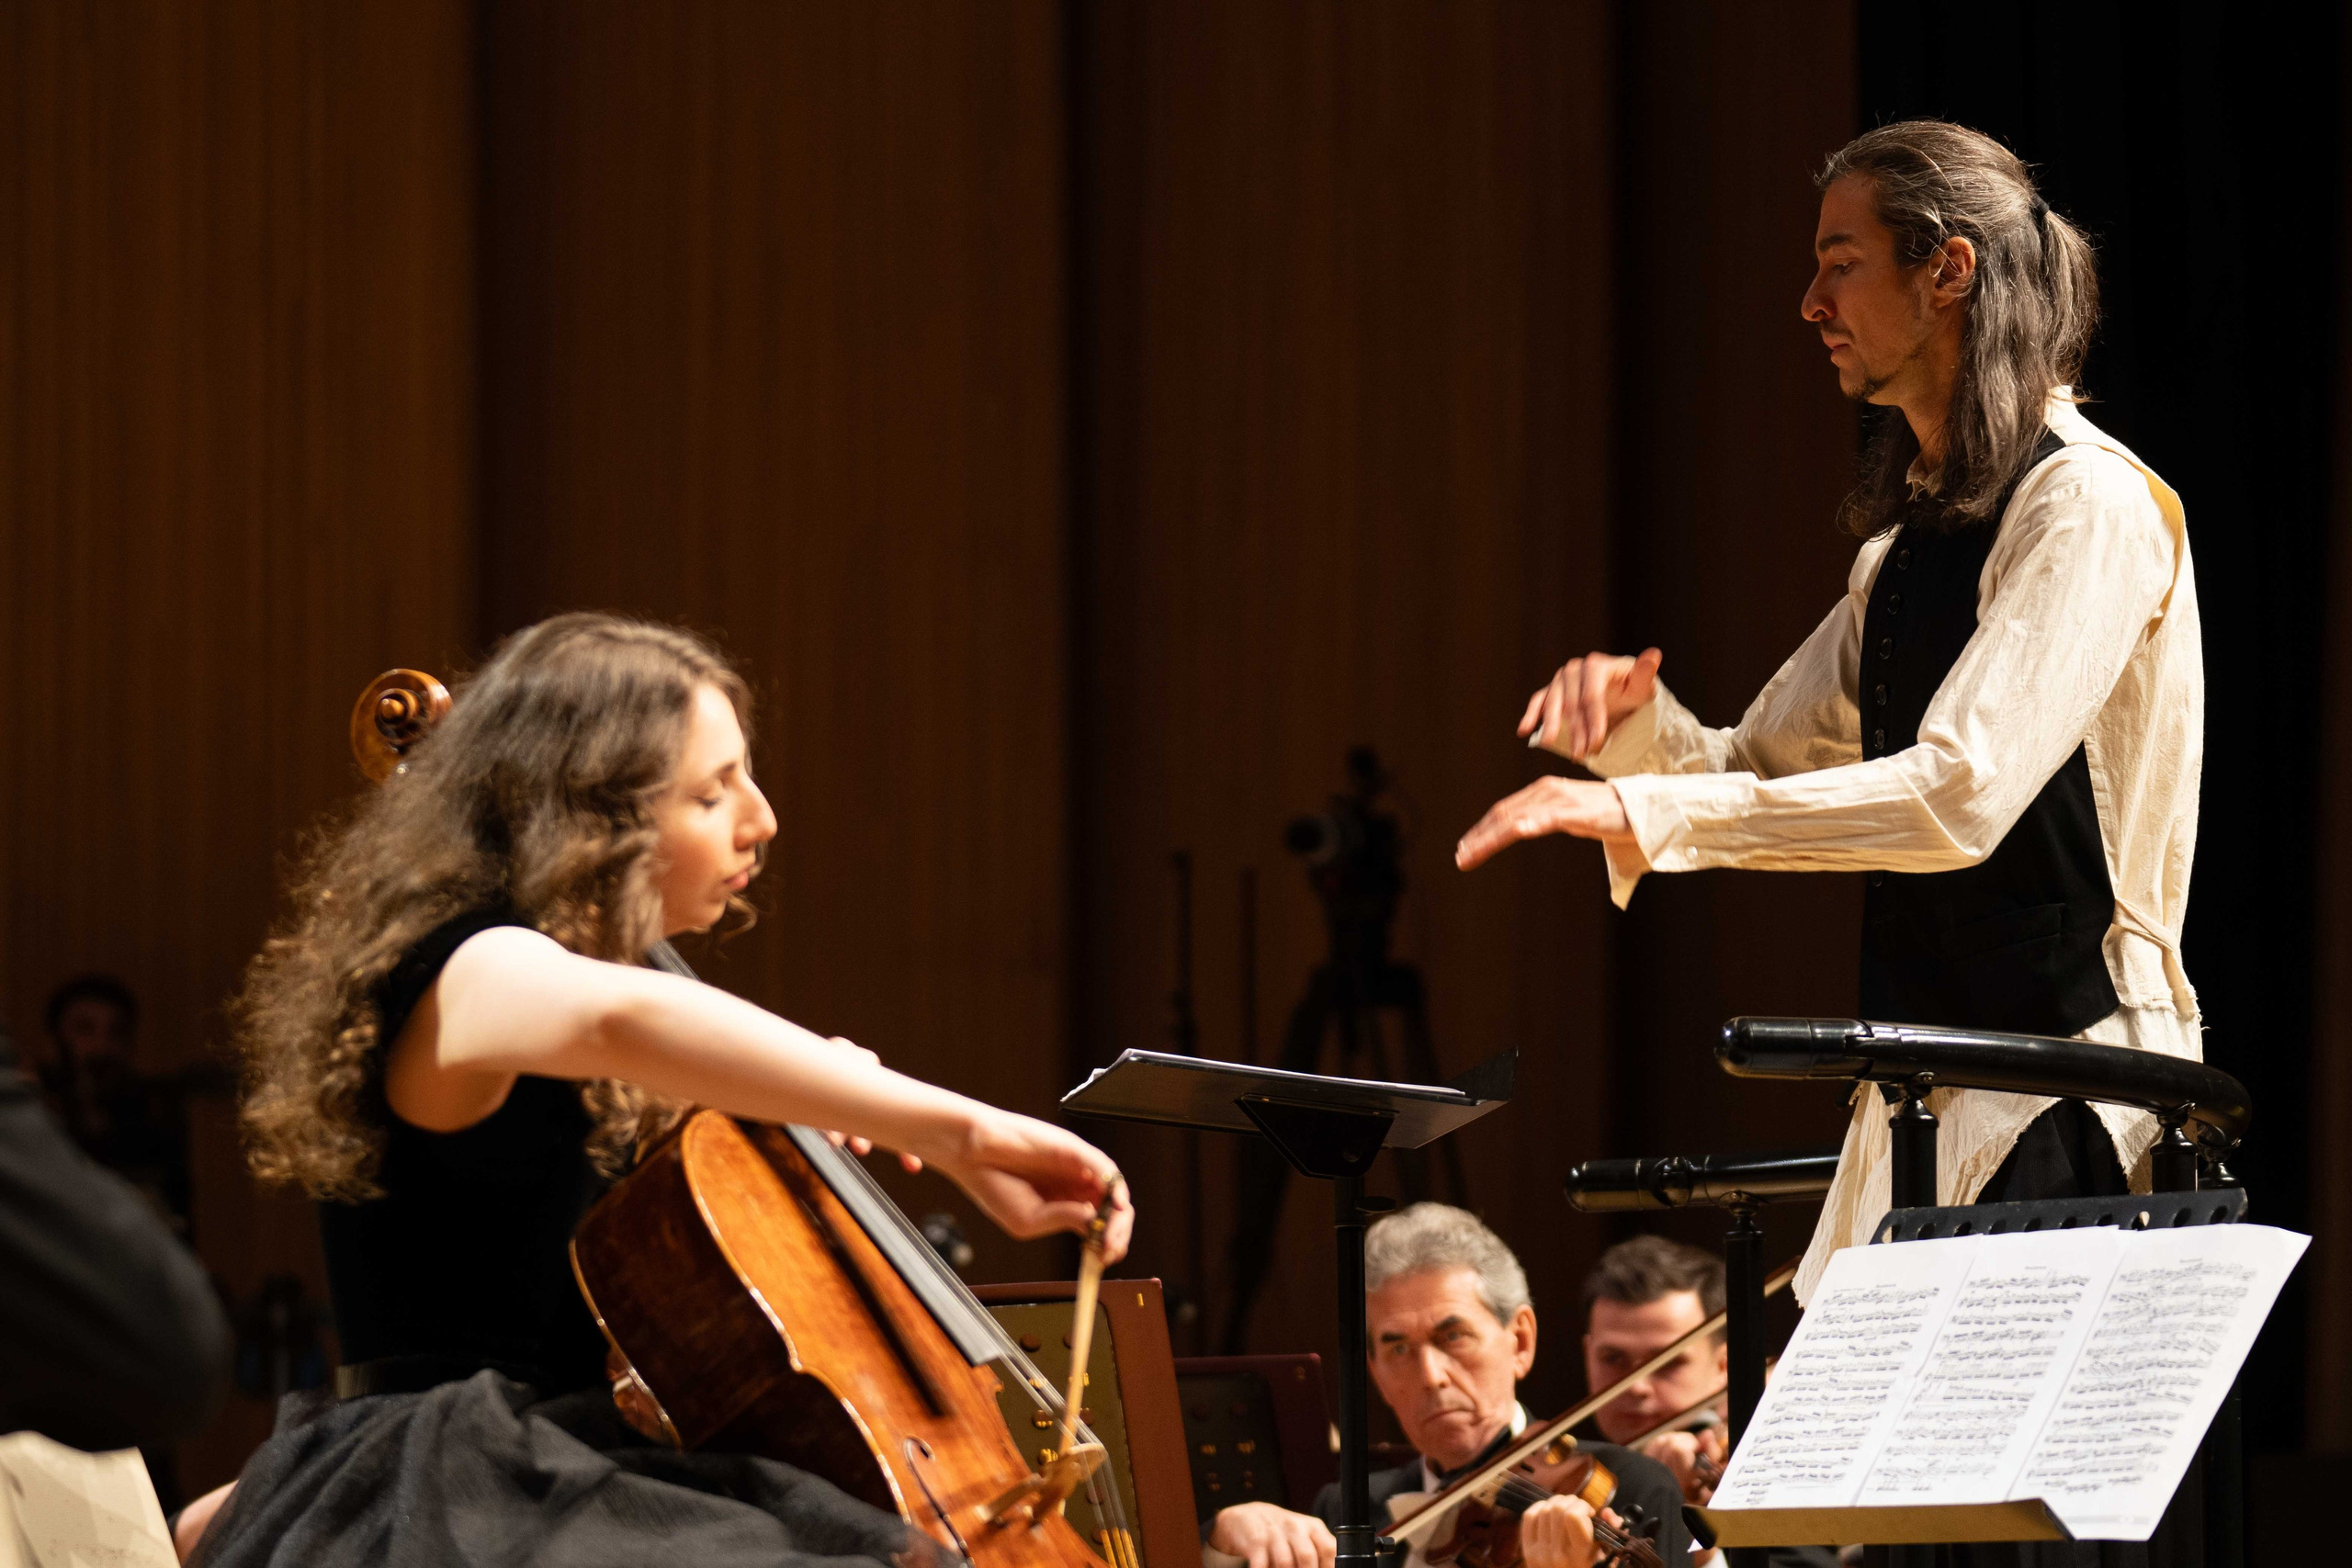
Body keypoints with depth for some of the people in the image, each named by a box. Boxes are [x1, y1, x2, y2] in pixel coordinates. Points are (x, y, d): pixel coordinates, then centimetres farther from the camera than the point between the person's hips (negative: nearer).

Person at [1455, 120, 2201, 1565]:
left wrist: (1646, 811, -24)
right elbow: (1758, 776, 23)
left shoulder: (2090, 504, -11)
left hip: (2063, 1115, -9)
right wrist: (1638, 722, 0)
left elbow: (1960, 794, -23)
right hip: (1923, 1111, 9)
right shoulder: (1909, 542, 18)